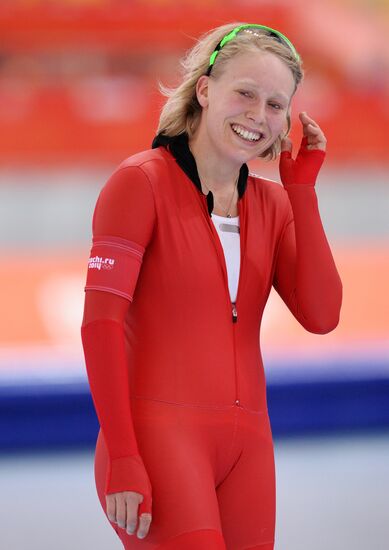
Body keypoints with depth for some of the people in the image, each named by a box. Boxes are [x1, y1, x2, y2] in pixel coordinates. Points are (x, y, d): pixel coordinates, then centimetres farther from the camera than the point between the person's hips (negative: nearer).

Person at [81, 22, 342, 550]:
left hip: (247, 443, 6)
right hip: (160, 432, -6)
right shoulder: (142, 180, -4)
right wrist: (121, 460, -16)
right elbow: (100, 323, -10)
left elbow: (322, 315, 0)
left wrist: (302, 187, 1)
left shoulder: (272, 203, 13)